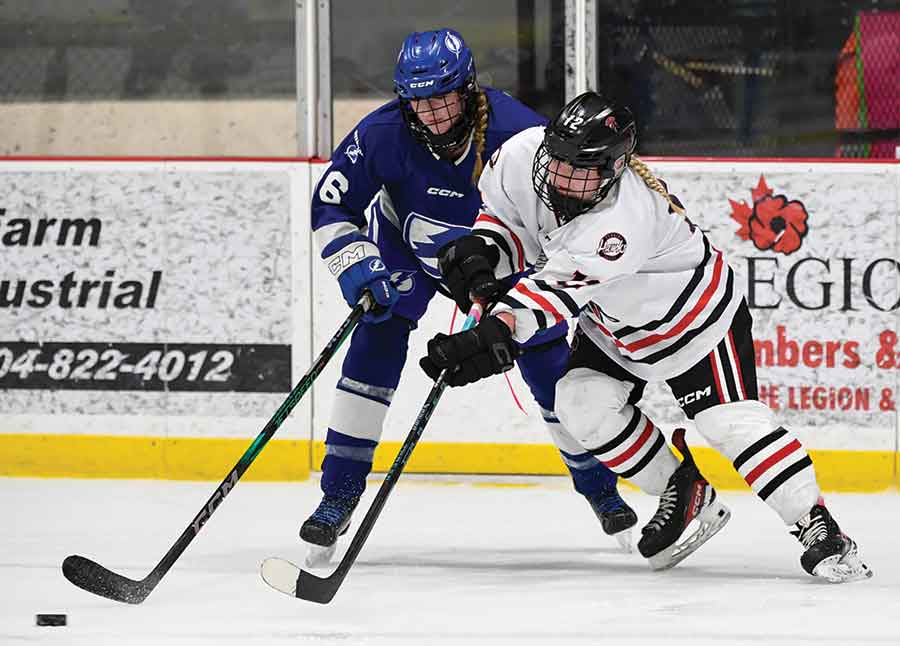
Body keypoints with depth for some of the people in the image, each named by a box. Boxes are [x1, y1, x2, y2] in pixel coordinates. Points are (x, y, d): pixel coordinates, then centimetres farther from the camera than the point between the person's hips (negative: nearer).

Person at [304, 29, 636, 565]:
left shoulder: (518, 133, -34)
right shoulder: (384, 134, -30)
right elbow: (331, 205, -18)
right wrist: (357, 270, -32)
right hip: (404, 248, 1)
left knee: (548, 361, -3)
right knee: (377, 342, -16)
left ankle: (599, 486, 18)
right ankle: (340, 492, -8)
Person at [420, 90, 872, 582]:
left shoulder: (625, 218, -43)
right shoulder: (523, 156, -21)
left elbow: (561, 287, -55)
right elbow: (505, 213, 1)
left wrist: (499, 329, -69)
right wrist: (480, 251, -20)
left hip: (694, 314, -7)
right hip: (612, 320, 7)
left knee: (729, 421, -19)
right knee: (582, 402, -12)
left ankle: (817, 526, -14)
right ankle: (683, 493, 6)